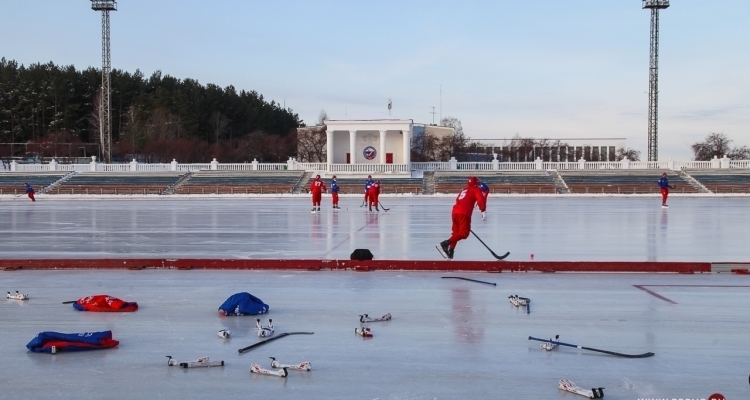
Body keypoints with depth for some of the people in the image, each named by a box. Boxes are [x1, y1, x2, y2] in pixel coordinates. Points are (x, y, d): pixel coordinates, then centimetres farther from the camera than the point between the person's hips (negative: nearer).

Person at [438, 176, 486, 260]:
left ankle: (450, 252, 9)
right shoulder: (476, 190, 10)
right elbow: (481, 200, -8)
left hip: (455, 212, 8)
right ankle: (445, 244, -28)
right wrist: (483, 210, -10)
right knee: (464, 233, -13)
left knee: (456, 232, 17)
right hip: (463, 214, -8)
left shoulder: (464, 190, 31)